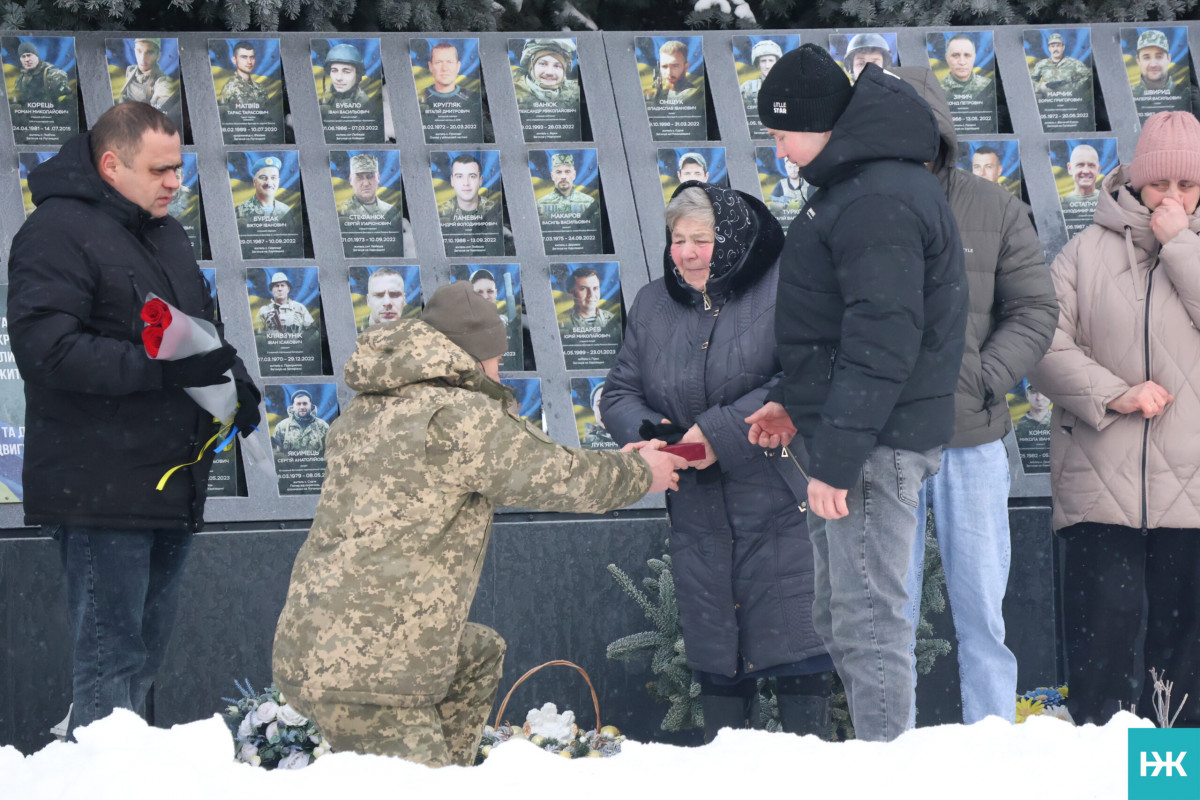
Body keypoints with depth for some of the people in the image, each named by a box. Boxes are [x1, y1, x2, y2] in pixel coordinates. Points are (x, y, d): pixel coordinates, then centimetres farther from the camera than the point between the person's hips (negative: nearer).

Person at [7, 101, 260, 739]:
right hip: (101, 491, -9)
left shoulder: (166, 234, 18)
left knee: (145, 655, 16)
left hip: (173, 488, 9)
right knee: (110, 660, -8)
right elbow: (44, 349, -23)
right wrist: (165, 366, -27)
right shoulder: (57, 232, -11)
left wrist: (235, 382, 8)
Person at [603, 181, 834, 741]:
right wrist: (647, 432, -9)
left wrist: (719, 433, -21)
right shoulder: (653, 305, 12)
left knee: (796, 652, -6)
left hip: (781, 506, -5)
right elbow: (619, 392, 15)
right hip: (698, 517, 5)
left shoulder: (782, 289, -8)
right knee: (714, 655, 9)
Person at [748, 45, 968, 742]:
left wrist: (836, 460, -24)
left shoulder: (878, 201, -21)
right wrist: (795, 400, 22)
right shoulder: (861, 182, 14)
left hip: (877, 444, -11)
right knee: (842, 617, 17)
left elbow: (881, 341, -25)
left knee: (867, 620, -9)